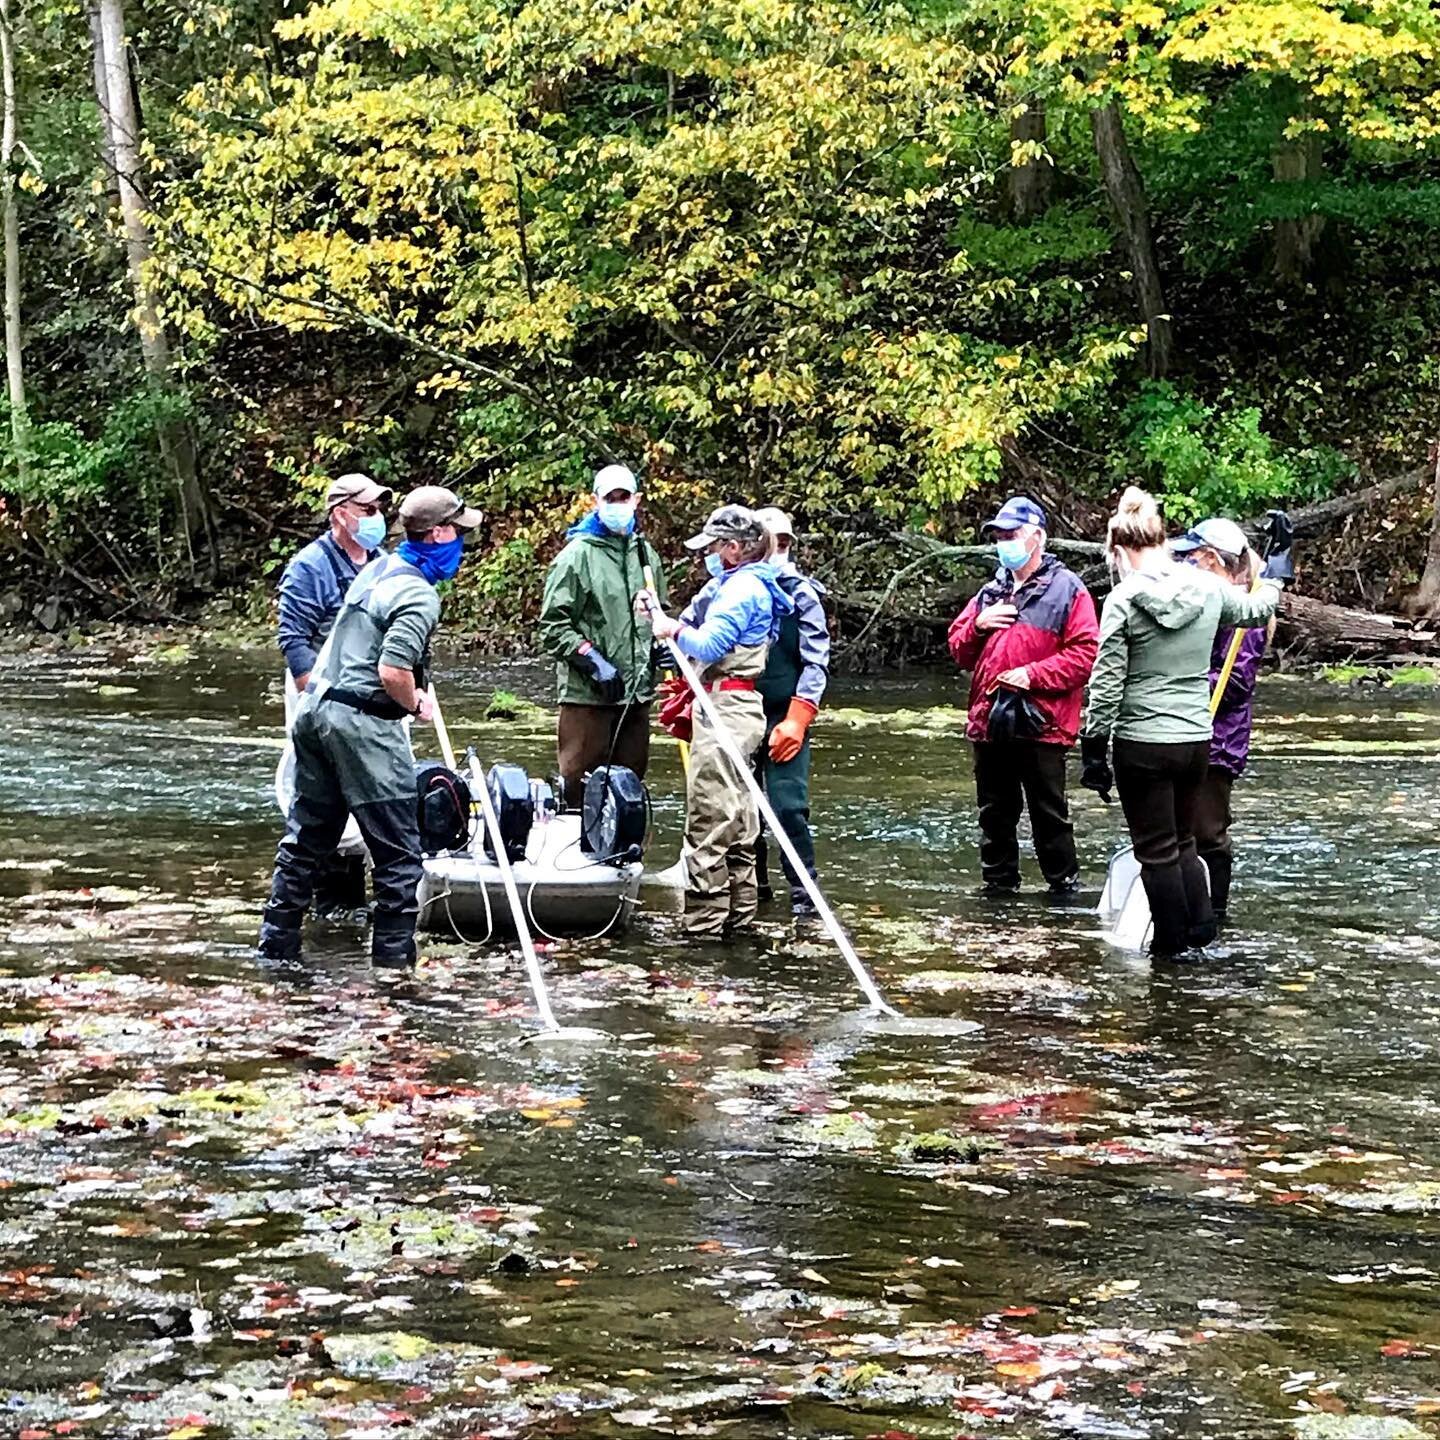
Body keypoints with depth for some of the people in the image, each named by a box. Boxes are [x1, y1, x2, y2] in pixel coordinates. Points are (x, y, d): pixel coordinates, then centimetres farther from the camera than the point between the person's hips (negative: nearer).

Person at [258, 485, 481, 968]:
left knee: (306, 838, 17)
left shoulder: (377, 569, 14)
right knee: (399, 852, -1)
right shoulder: (420, 594, -15)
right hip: (363, 723, -9)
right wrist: (417, 704, -6)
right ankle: (393, 954, -1)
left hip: (316, 709, 9)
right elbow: (392, 671, -23)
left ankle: (276, 942, 21)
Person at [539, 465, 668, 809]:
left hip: (637, 691, 6)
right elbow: (553, 625, -10)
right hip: (587, 693, -6)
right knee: (580, 785, -4)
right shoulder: (577, 555, -7)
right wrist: (593, 660, -18)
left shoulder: (645, 553, 12)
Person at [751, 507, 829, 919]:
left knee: (788, 805, -10)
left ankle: (802, 888, -2)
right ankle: (753, 881, 21)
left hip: (783, 719, -4)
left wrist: (796, 720, -14)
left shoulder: (802, 594, -2)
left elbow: (816, 663, -6)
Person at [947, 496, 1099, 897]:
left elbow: (1085, 653, -12)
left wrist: (1033, 675, -19)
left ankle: (1065, 886, 9)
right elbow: (959, 650, 18)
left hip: (1041, 726, -6)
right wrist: (978, 625, -3)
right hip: (989, 724, 6)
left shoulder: (1066, 590, -3)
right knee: (995, 814, 12)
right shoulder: (990, 592, 17)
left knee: (1050, 815, 0)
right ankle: (998, 885, 21)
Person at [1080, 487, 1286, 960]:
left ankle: (1171, 943, 13)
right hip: (1197, 739, 5)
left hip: (1141, 743, -5)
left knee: (1156, 850, 7)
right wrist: (1273, 582, 44)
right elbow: (1254, 610, 21)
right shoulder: (1208, 588, 0)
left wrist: (1093, 748, -5)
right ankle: (1201, 925, 16)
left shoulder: (1123, 601, -13)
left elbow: (1106, 685, -13)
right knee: (1182, 840, 22)